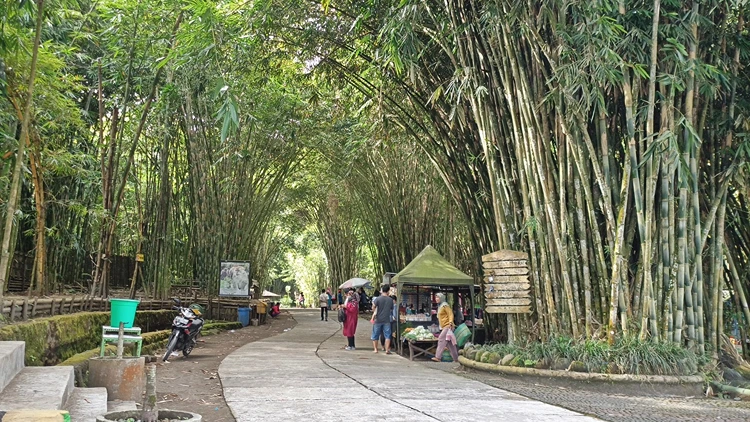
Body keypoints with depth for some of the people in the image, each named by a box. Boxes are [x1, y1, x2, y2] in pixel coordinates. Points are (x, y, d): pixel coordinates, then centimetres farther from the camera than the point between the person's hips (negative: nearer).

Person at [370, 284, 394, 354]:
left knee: (375, 335, 12)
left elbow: (373, 307, -15)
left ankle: (375, 349, 16)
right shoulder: (390, 300, -1)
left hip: (378, 320, 0)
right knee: (387, 336, 4)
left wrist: (374, 314, 1)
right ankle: (387, 350, -1)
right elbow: (392, 309, 8)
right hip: (387, 320, 1)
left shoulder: (378, 299, -7)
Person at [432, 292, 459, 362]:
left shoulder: (445, 305, -7)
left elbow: (450, 314, -14)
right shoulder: (440, 306, 20)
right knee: (449, 343, 8)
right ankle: (456, 358, 11)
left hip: (447, 326, -9)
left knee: (441, 339, -16)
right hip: (443, 327, 9)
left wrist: (450, 322, -27)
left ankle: (438, 357, -19)